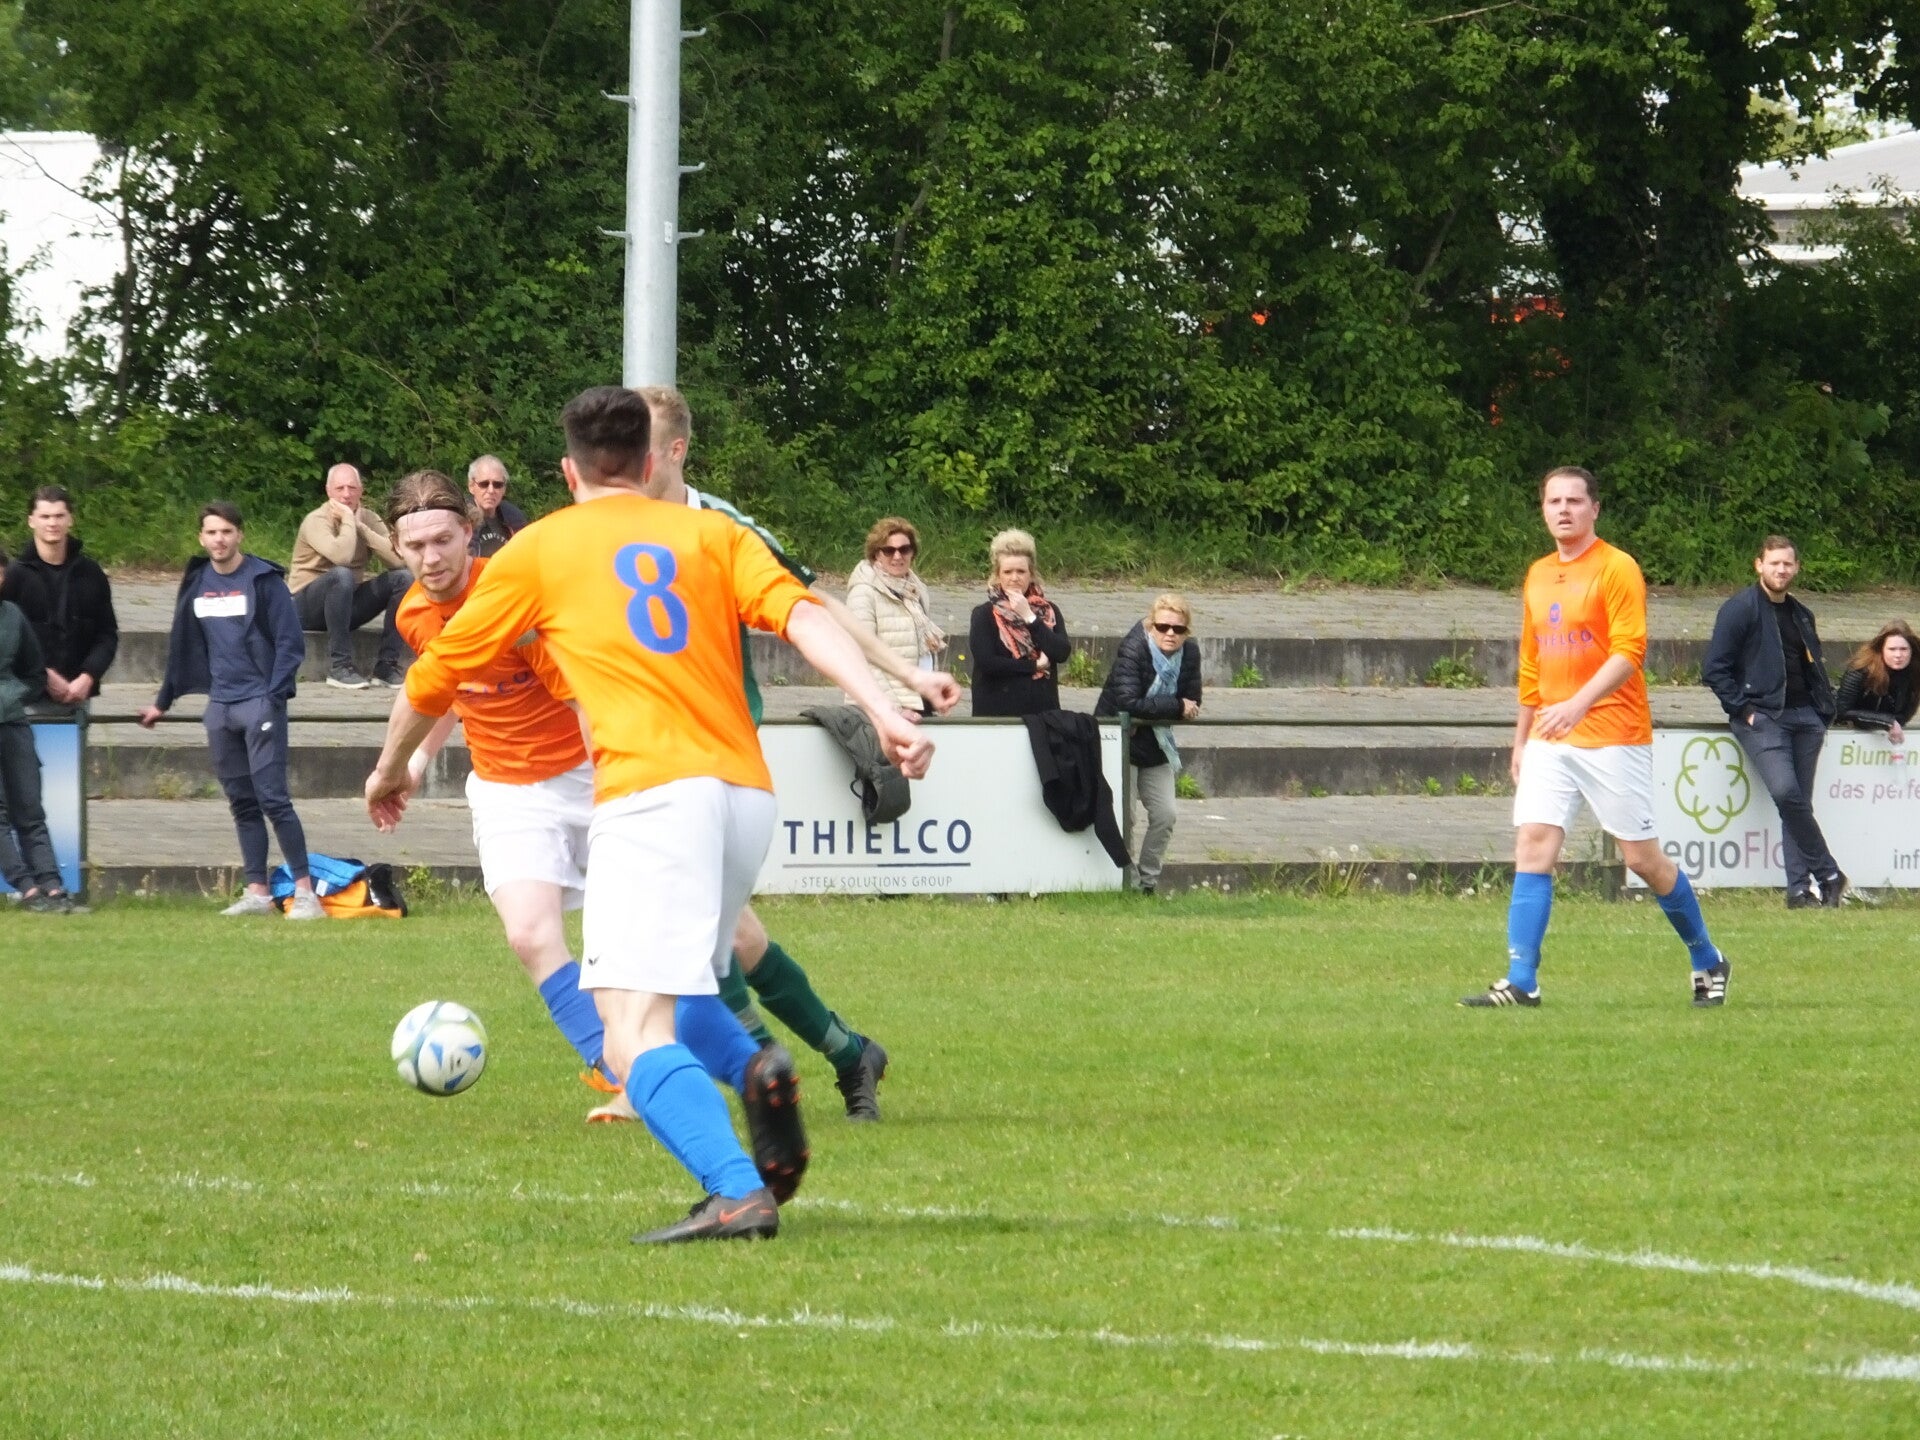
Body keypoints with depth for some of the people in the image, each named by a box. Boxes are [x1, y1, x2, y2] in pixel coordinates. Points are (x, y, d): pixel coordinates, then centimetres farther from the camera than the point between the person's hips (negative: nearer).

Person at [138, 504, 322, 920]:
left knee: (272, 798, -11)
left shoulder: (264, 580, -5)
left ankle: (305, 891, -10)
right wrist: (162, 703, 25)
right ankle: (257, 893, 9)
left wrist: (273, 696, -15)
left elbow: (290, 643, -7)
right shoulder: (196, 583, 11)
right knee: (242, 804, 6)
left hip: (259, 703, -6)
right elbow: (182, 647, 21)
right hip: (220, 707, 6)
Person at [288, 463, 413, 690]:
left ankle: (386, 666, -14)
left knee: (403, 578, -12)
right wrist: (348, 520, -20)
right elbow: (342, 556, -36)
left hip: (346, 606, 6)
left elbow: (397, 560, -14)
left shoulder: (369, 519, 3)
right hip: (308, 608, -6)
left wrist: (360, 527, -16)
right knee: (342, 575, -36)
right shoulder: (316, 521, -14)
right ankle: (339, 666, -32)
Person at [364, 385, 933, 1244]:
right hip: (745, 790, 5)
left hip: (652, 792, -5)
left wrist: (390, 771, 39)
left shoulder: (540, 550, 14)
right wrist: (884, 713, -8)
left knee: (635, 1038, -13)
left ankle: (738, 1191, -34)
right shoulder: (710, 533, 19)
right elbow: (803, 617, 1)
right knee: (684, 987, 27)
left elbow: (436, 677, 23)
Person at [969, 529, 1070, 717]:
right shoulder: (984, 615, 2)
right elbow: (985, 662, -10)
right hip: (999, 708, -2)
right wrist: (1035, 666, -6)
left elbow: (1062, 653, -4)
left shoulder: (1049, 611, 11)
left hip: (1042, 708, 2)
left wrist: (1030, 618, -8)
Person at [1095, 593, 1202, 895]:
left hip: (1155, 745, 6)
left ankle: (1148, 882, 16)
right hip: (1121, 742, -6)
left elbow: (1192, 705, -5)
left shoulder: (1189, 652, -4)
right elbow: (1128, 702, -31)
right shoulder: (1133, 649, -21)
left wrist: (1153, 711, -19)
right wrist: (1176, 707, -27)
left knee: (1164, 815, 3)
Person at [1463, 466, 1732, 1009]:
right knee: (1532, 845, -9)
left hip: (1612, 737, -6)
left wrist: (1579, 704, -29)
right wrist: (1520, 740, 23)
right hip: (1550, 741, 6)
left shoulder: (1616, 569, -7)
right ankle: (1521, 981, -13)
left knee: (1642, 857, 0)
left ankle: (1708, 963, 19)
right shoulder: (1538, 576, 15)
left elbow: (1629, 652, -16)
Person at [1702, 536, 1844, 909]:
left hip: (1804, 717, 6)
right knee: (1785, 791, -23)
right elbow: (1714, 670, -6)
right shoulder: (1740, 609, -3)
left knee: (1798, 803, 0)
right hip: (1761, 717, -6)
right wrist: (1744, 710, -11)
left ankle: (1800, 886, 1)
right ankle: (1827, 875, -12)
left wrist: (1824, 711, 13)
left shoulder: (1800, 615, 19)